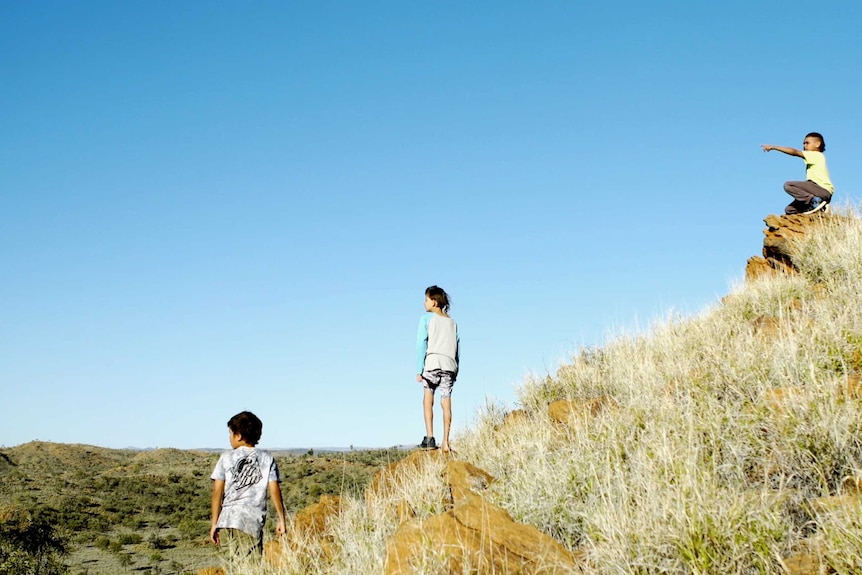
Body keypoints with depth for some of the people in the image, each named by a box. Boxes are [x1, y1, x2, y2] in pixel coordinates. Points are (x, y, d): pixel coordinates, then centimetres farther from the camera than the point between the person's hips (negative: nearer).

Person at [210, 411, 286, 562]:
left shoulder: (226, 458, 6)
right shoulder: (267, 459, 6)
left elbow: (217, 491, 3)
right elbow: (275, 491, 1)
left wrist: (214, 523, 7)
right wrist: (281, 519, 7)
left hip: (227, 520, 2)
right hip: (253, 521, -2)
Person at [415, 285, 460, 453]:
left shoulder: (426, 318, 7)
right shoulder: (452, 322, 21)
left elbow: (421, 344, -1)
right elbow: (458, 348, 17)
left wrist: (418, 370, -2)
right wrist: (456, 372, 19)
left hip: (432, 362, -3)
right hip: (450, 364, 4)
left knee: (428, 400, 5)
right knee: (446, 403, 3)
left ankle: (429, 438, -6)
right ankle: (445, 442, -2)